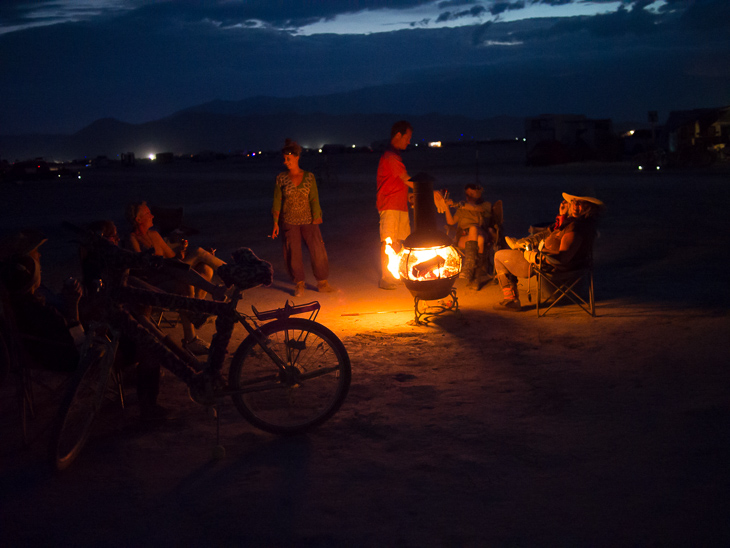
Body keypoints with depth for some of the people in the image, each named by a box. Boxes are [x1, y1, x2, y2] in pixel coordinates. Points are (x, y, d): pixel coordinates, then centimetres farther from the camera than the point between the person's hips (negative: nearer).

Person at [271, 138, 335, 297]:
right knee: (293, 254, -1)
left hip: (308, 220, 0)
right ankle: (299, 285, 13)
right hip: (289, 222, 0)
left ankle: (322, 283, 9)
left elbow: (314, 199, 1)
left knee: (318, 250, -5)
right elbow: (277, 201, 2)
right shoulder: (281, 178, 2)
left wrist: (316, 220, -5)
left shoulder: (309, 177, 2)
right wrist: (275, 222, -4)